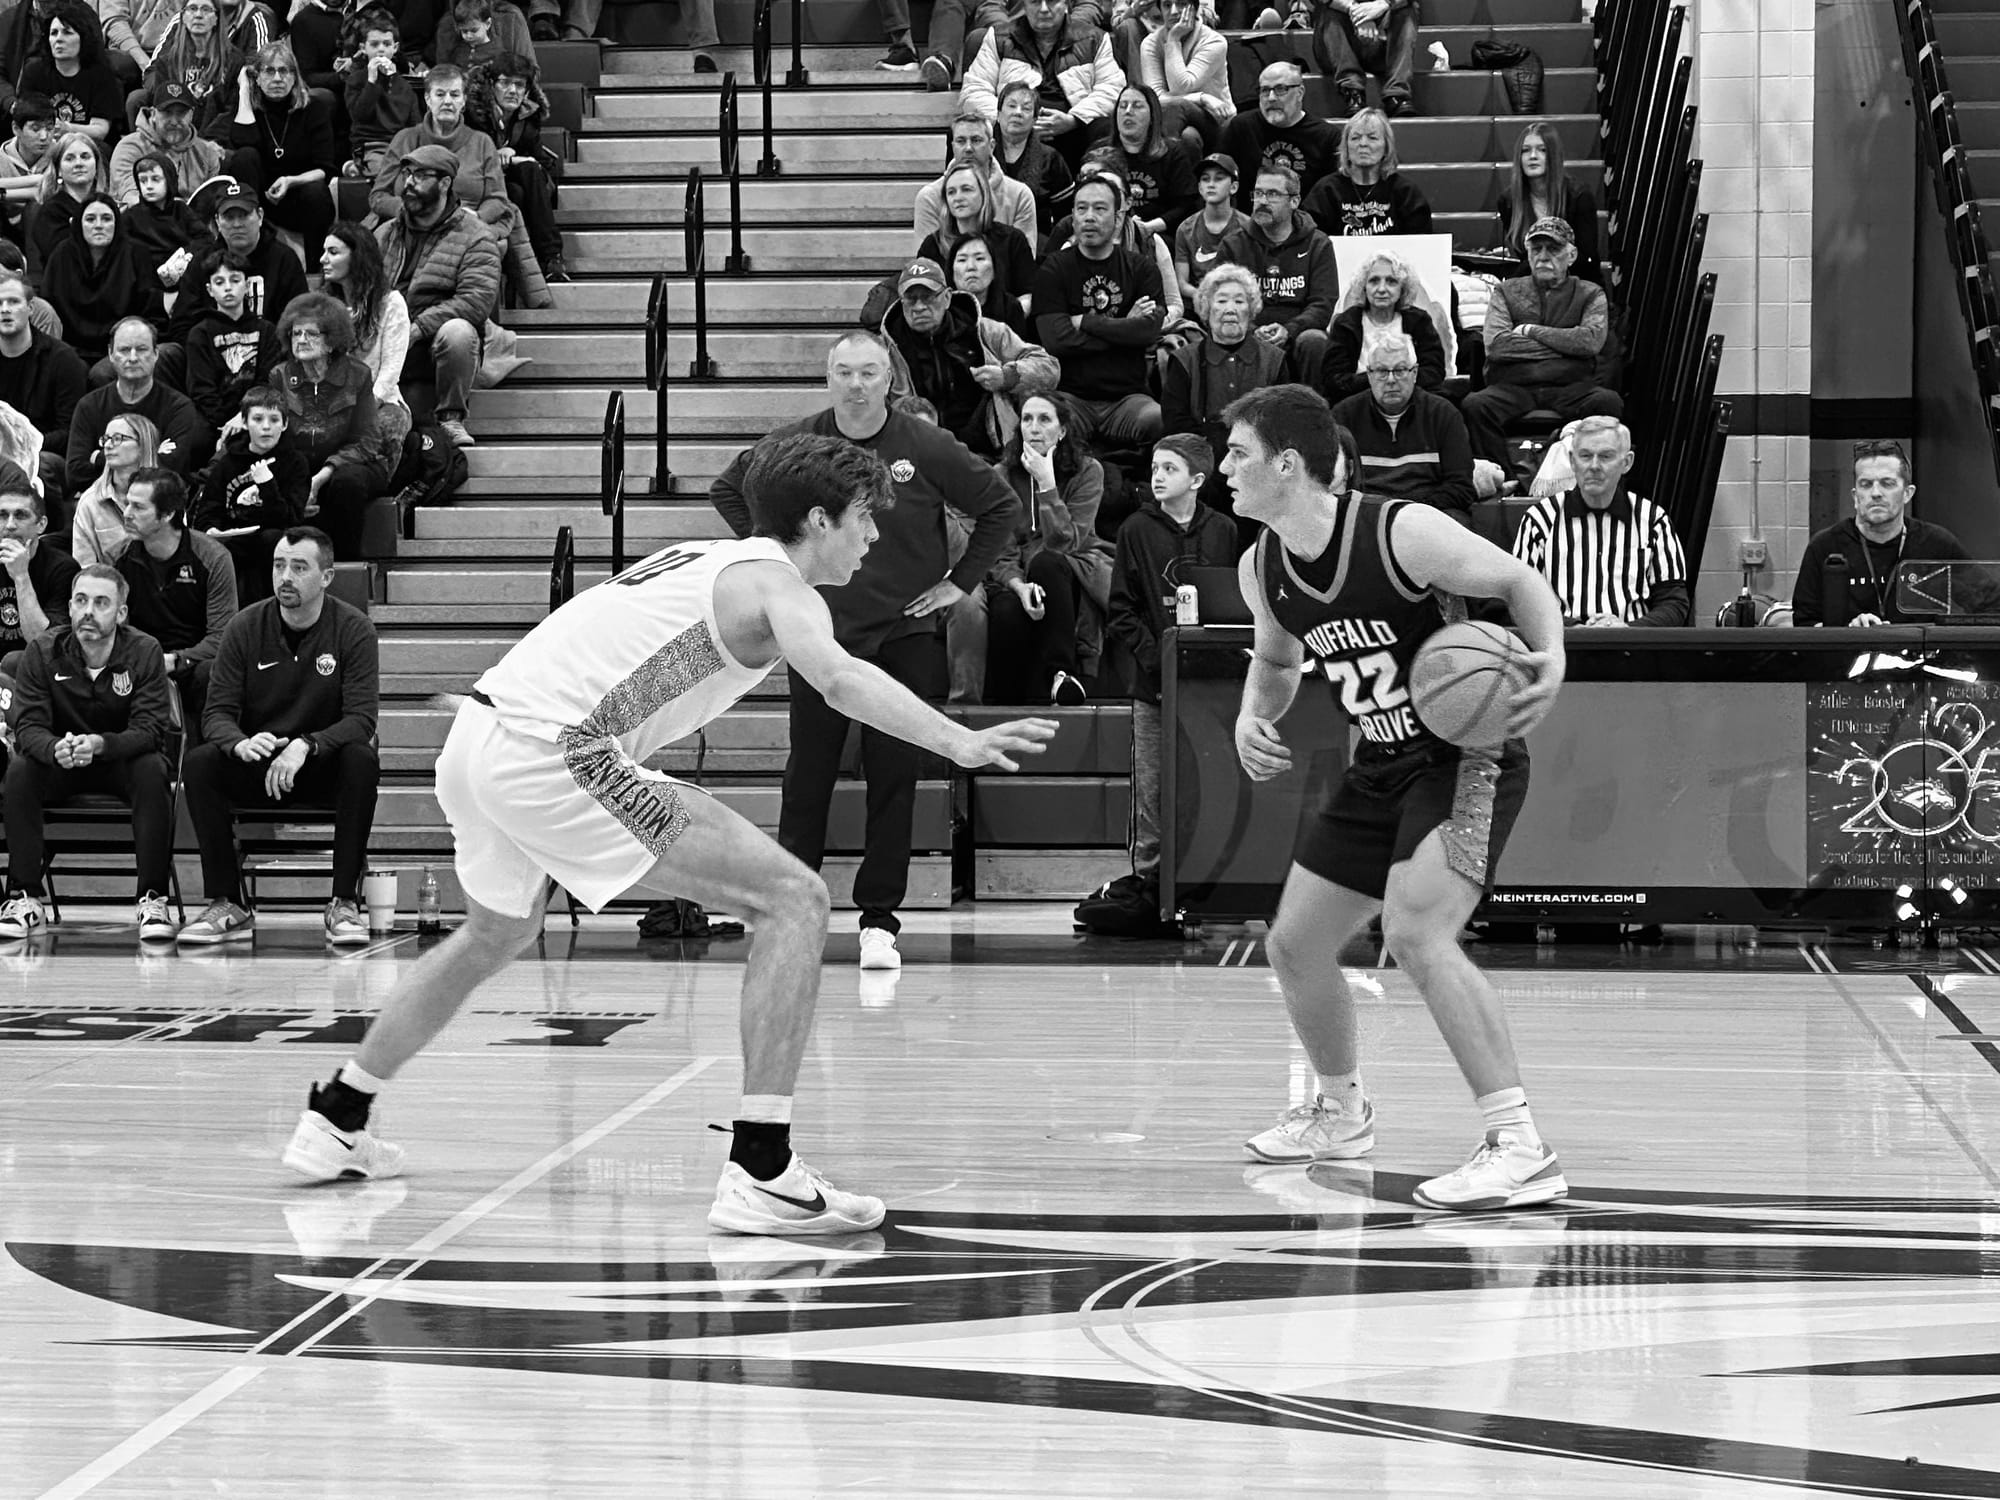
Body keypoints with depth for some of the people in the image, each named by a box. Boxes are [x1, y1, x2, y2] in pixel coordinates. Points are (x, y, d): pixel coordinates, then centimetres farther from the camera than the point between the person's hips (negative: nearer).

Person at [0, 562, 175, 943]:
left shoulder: (144, 651, -13)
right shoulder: (42, 653, -9)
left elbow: (150, 727, -21)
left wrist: (100, 744, -42)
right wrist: (56, 749, -41)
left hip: (124, 758, -1)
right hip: (60, 768, 2)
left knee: (152, 771, -33)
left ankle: (153, 898, -28)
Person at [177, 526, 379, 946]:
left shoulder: (353, 629, -7)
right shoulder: (246, 627, -2)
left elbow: (362, 718, -16)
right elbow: (217, 712, -5)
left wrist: (305, 746, -34)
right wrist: (241, 742, -30)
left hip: (322, 767, -2)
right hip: (256, 769, 2)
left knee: (361, 760, -34)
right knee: (198, 762, -26)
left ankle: (344, 904, -26)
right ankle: (227, 907, -22)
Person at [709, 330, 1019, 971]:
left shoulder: (927, 448, -6)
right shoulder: (795, 445, -2)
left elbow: (999, 505, 5)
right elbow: (728, 491, 15)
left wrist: (960, 581, 2)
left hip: (904, 635, -1)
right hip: (818, 633, 1)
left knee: (895, 779, -1)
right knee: (807, 778, 1)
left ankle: (879, 919, 6)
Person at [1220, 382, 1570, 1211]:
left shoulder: (1403, 532, -22)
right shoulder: (1261, 569, 0)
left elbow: (1521, 581, -13)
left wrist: (1551, 660, -31)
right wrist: (1252, 717, -1)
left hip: (1468, 757, -8)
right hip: (1381, 767, 8)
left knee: (1415, 934, -28)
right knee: (1293, 946, 12)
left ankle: (1522, 1148, -26)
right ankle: (1341, 1113, 40)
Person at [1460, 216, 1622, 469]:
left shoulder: (1590, 294, 15)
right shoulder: (1506, 292, 16)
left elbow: (1592, 341, -6)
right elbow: (1495, 345, -2)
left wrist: (1530, 330, -2)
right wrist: (1564, 344, -1)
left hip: (1571, 387, 0)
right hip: (1513, 386, 0)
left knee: (1608, 402, -32)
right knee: (1475, 406, -31)